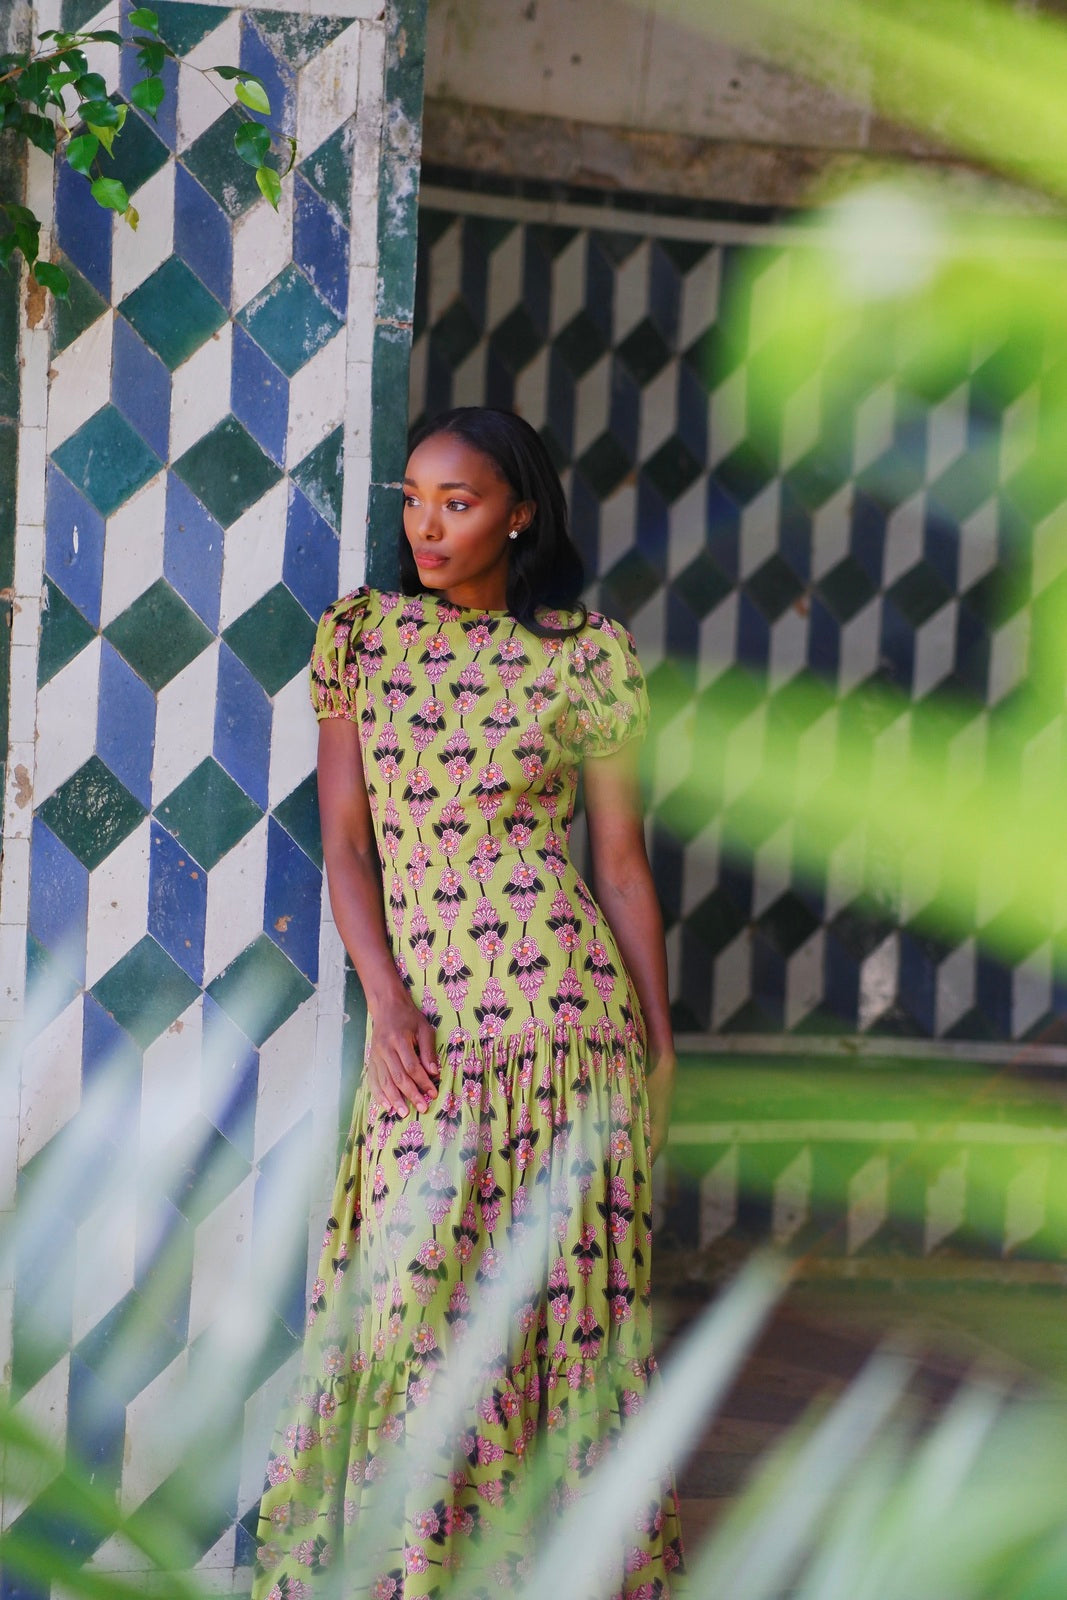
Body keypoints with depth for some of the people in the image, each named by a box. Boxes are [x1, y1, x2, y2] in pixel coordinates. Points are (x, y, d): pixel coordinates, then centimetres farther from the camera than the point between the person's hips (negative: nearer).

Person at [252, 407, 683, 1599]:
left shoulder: (590, 655, 4)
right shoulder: (360, 636, 9)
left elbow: (622, 859, 7)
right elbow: (347, 839, 6)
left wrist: (659, 1043, 6)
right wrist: (386, 1001, -7)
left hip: (567, 1011, -2)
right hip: (418, 1027, 2)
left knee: (560, 1294, 0)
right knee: (413, 1297, -1)